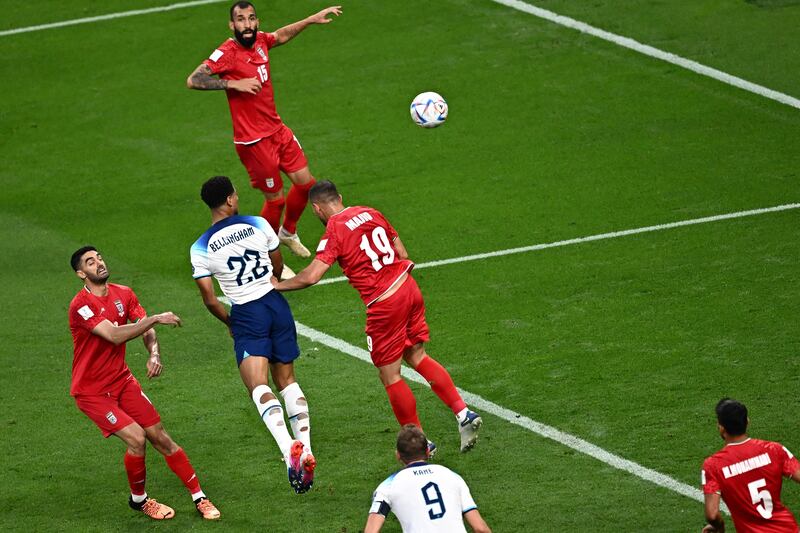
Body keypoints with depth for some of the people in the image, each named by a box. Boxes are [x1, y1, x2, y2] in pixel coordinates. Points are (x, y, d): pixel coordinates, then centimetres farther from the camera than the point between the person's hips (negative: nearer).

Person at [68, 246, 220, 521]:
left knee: (161, 438, 3)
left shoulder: (123, 294, 2)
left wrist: (154, 355, -22)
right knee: (136, 438, -18)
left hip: (122, 381, 6)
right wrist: (156, 319, -32)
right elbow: (114, 336, -32)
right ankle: (138, 499, 6)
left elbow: (147, 332, 0)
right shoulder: (81, 305, -21)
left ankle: (199, 498, 12)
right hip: (92, 392, -6)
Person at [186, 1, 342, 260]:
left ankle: (288, 232, 39)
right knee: (275, 198, 1)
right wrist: (233, 84, -34)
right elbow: (193, 80, -30)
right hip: (254, 140, -8)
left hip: (277, 130, 8)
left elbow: (281, 35, 24)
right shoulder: (227, 53, -22)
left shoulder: (259, 41, 0)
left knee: (305, 181, 14)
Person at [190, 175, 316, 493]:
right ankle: (306, 449, 5)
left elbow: (209, 299, -5)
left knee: (259, 386, -12)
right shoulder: (258, 225, 0)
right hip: (276, 304, 3)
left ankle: (288, 447, -34)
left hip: (245, 314, -3)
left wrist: (229, 322, 14)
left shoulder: (201, 248, -6)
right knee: (287, 380, 16)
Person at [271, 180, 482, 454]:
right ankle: (463, 413, 11)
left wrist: (278, 285, -2)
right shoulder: (370, 213, 10)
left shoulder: (334, 233, -10)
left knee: (390, 375, 7)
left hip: (384, 305, -7)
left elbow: (310, 277, -18)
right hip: (408, 288, 7)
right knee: (417, 357, 21)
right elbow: (403, 256, 14)